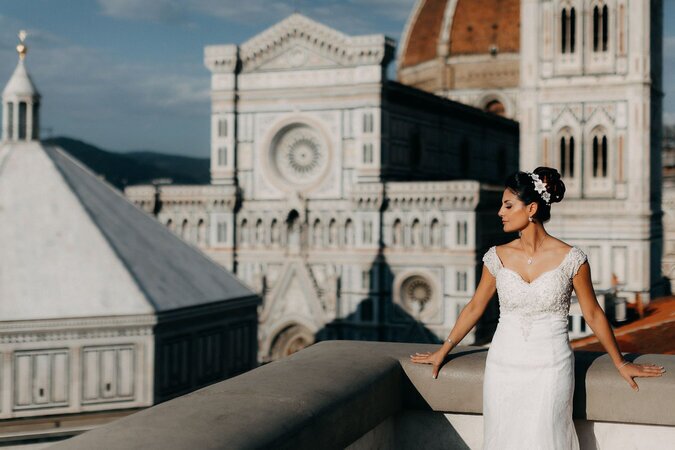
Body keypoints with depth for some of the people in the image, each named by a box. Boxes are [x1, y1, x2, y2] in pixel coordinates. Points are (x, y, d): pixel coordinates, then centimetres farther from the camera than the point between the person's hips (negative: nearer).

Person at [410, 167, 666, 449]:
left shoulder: (570, 259, -8)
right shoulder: (497, 257, 0)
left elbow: (593, 314, 3)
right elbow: (475, 307, 11)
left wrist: (620, 364, 10)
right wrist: (442, 352, 15)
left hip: (551, 368, -3)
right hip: (504, 367, 3)